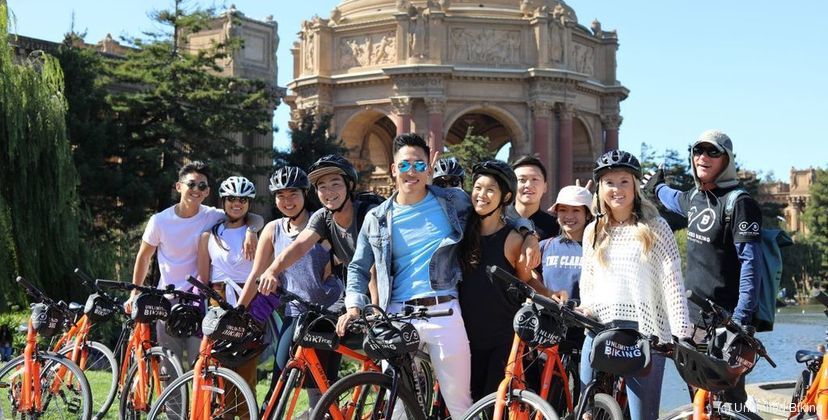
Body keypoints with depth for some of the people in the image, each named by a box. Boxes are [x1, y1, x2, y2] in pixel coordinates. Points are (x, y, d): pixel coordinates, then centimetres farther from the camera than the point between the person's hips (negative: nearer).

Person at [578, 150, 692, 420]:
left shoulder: (654, 228, 1)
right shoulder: (593, 232, 14)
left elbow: (672, 283, -4)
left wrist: (682, 334, -11)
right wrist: (587, 309, 1)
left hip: (644, 331, -4)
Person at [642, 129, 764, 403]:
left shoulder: (739, 203, -11)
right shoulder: (695, 197, 13)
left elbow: (750, 263, -15)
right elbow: (676, 201, 40)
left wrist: (741, 319, -22)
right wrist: (658, 187, 60)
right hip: (691, 318, 8)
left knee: (727, 400, -9)